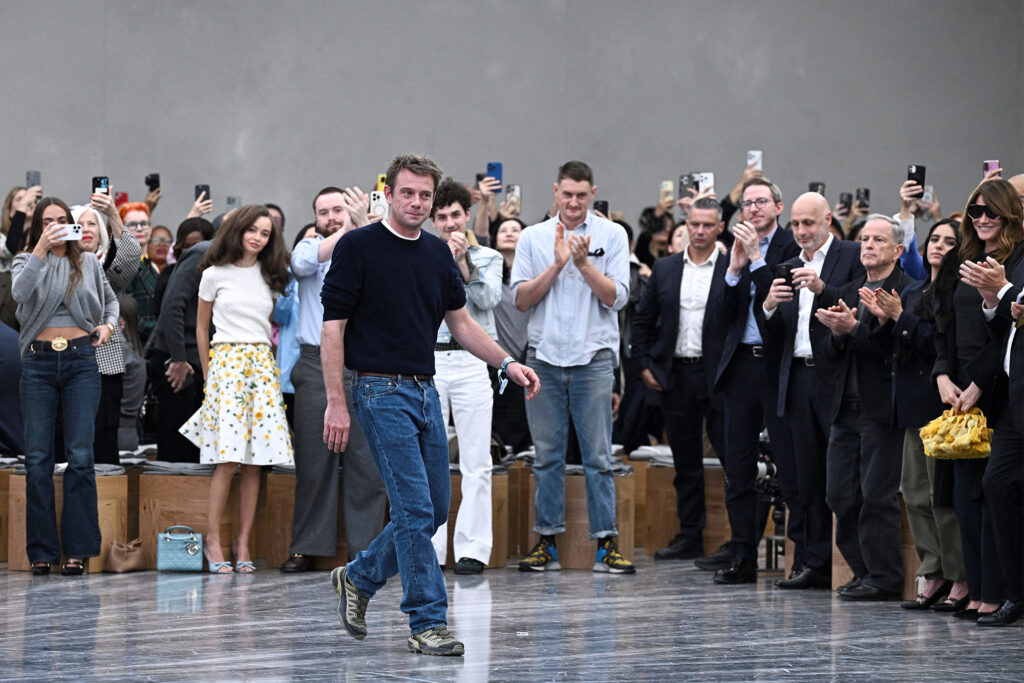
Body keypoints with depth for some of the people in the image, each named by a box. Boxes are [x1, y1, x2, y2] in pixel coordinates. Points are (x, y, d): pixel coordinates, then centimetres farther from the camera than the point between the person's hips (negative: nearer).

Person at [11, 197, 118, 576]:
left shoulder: (88, 263, 12)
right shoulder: (26, 262, 7)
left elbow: (110, 298, 25)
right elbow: (20, 292, -14)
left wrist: (108, 323, 6)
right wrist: (41, 250, -19)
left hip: (80, 360, 0)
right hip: (38, 363, 0)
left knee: (80, 455, -6)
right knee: (37, 457, -2)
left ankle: (78, 550, -3)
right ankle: (41, 551, 3)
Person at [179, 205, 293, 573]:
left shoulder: (270, 277, 13)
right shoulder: (216, 275, 4)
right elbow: (201, 327, 11)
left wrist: (272, 361, 13)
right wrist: (208, 375, 10)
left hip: (262, 364, 4)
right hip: (226, 361, -4)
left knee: (254, 461, -2)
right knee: (228, 459, -13)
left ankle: (242, 543, 2)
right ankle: (213, 541, -7)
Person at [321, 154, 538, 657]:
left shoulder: (438, 254, 11)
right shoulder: (358, 247, -9)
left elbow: (460, 322, 17)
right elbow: (333, 326, -11)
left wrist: (507, 363, 3)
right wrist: (336, 403, -16)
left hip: (424, 390, 7)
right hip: (381, 390, -7)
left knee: (435, 507, 10)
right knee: (414, 508, -11)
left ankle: (359, 578, 30)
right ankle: (427, 623, -6)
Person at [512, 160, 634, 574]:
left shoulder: (611, 235, 3)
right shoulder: (533, 237, 7)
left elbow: (616, 296, -5)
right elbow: (521, 299, 1)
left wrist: (583, 262, -15)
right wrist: (557, 264, -9)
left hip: (593, 357, -2)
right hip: (544, 356, 2)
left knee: (598, 455, -2)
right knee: (547, 455, 4)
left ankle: (605, 544, -1)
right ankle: (547, 541, 10)